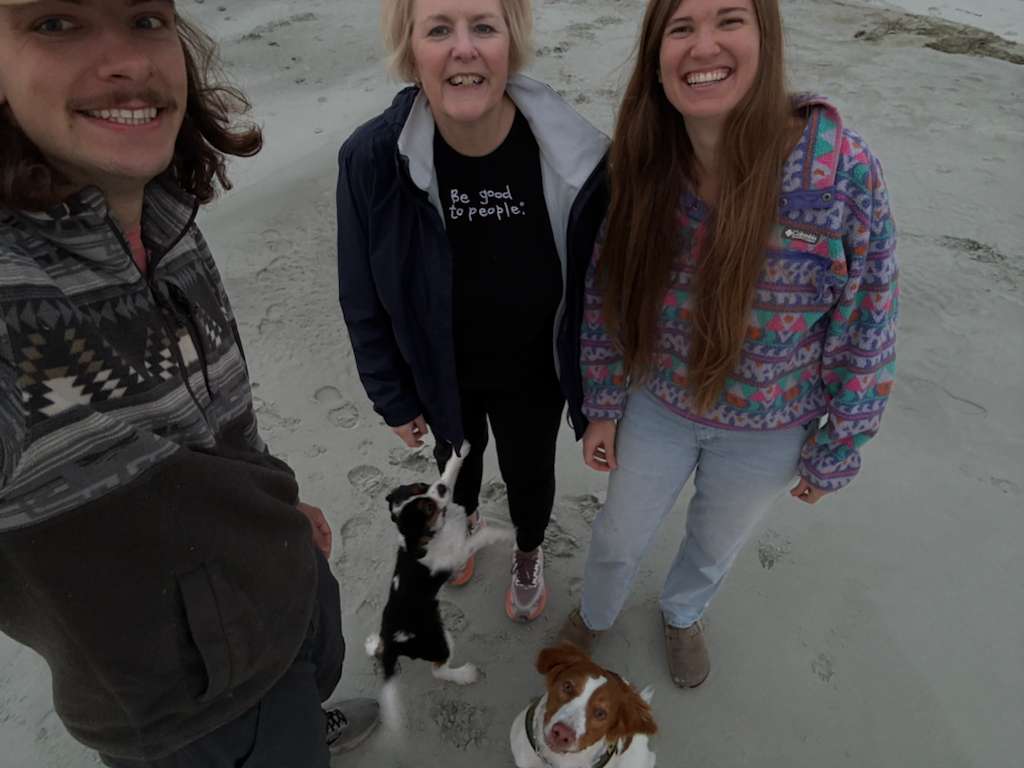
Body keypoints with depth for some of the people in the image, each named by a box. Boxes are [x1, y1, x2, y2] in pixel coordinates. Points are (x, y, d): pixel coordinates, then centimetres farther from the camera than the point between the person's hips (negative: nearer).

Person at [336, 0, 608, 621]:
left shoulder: (578, 158, -26)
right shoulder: (372, 158, -24)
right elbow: (364, 299, -10)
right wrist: (393, 398, -2)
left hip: (533, 373, 0)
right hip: (440, 372, 1)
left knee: (530, 475, 22)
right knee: (458, 457, 29)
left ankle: (529, 555, 60)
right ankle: (466, 520, 68)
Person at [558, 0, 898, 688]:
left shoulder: (844, 168, -24)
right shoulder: (641, 167, -16)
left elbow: (867, 328, -13)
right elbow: (605, 296, -4)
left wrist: (832, 453, -5)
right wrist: (603, 408, 1)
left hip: (768, 429, -1)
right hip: (656, 405, 2)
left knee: (716, 547, 26)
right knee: (619, 537, 22)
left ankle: (682, 614, 62)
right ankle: (594, 618, 57)